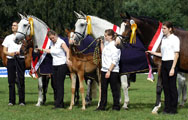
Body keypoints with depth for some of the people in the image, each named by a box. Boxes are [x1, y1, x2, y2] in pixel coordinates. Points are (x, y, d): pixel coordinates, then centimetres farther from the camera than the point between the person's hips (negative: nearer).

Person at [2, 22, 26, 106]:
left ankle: (21, 101, -1)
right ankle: (11, 100, 7)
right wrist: (10, 53, -10)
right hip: (10, 60, 3)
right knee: (11, 81, 3)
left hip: (20, 60, -3)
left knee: (21, 80, -4)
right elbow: (4, 50, 11)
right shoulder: (8, 38, 15)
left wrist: (18, 52, -16)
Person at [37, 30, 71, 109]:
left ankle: (58, 104, -8)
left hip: (62, 65, -8)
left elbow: (67, 51, -26)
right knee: (55, 84, 7)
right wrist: (42, 50, 26)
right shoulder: (52, 43, 9)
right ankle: (60, 104, 13)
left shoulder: (61, 42, -13)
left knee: (60, 84, -9)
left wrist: (67, 58, -42)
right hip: (54, 66, 8)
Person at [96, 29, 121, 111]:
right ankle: (102, 106, 14)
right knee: (103, 89, 9)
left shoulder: (115, 46, -13)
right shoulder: (106, 44, 12)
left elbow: (114, 61, -16)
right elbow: (103, 52, 28)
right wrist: (101, 43, 20)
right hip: (104, 70, 8)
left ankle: (116, 106, 8)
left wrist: (109, 71, -20)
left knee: (114, 89, 1)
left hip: (113, 71, -8)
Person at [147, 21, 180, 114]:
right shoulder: (163, 39, 13)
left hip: (171, 63, -7)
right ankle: (167, 107, 15)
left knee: (172, 86, -3)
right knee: (165, 86, 9)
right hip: (164, 64, 7)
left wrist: (173, 68, -17)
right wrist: (152, 53, 5)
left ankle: (173, 109, 3)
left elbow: (176, 55, -12)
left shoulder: (175, 39, -8)